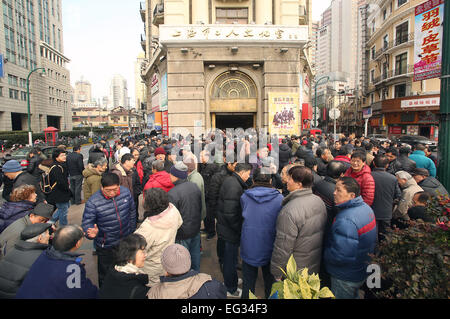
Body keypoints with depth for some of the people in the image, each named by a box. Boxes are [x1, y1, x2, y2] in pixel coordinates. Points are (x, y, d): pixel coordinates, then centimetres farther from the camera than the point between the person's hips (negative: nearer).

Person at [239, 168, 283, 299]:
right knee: (270, 283, 22)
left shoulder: (244, 197, -11)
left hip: (249, 248, 0)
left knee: (248, 283, 19)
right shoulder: (279, 199, -15)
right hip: (269, 249, 0)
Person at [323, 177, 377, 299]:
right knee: (353, 296, 29)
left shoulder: (346, 220, -33)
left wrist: (324, 252, -16)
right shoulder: (366, 208, -2)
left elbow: (341, 256, -33)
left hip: (346, 278, -8)